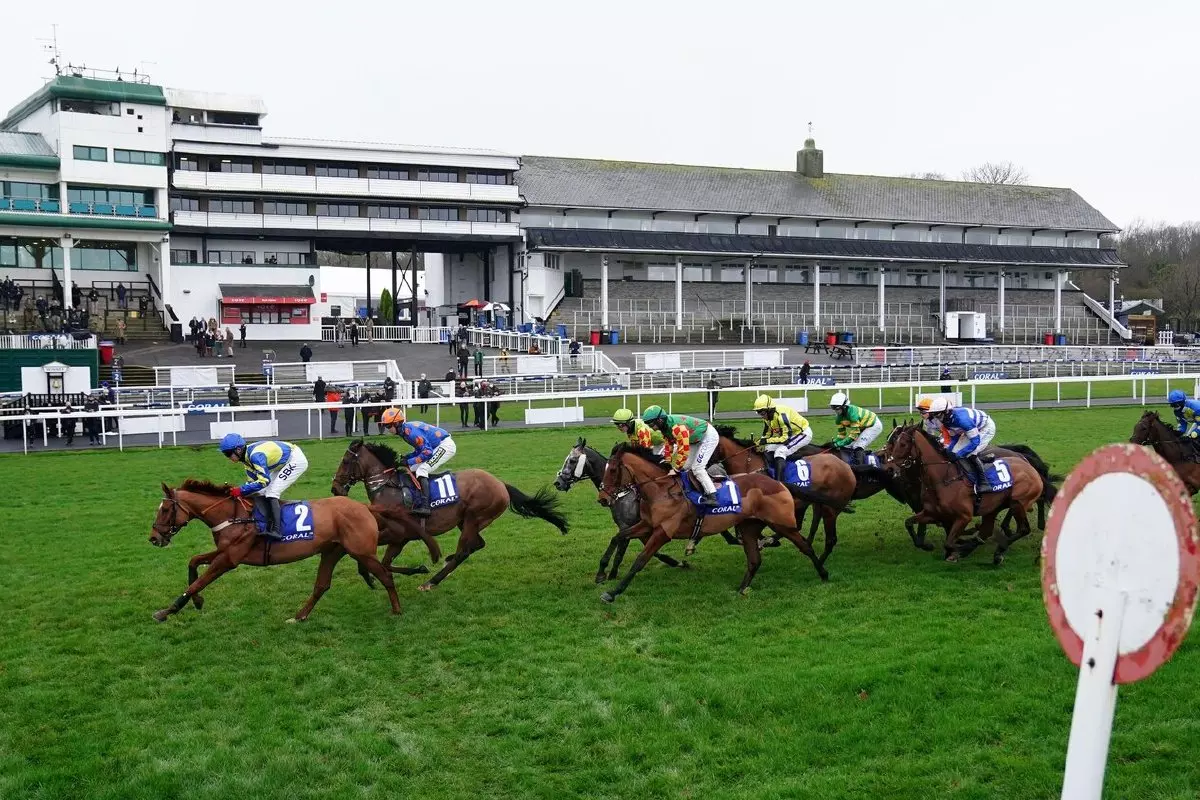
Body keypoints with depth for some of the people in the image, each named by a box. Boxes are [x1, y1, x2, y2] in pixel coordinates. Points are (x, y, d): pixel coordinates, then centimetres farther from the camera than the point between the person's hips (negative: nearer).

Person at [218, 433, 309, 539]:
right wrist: (235, 491, -9)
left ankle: (276, 530, -24)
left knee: (271, 492, -19)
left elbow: (264, 481, -30)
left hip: (296, 460, -10)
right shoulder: (247, 456, -1)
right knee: (261, 493, 7)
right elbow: (252, 481, 5)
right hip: (282, 464, 10)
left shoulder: (255, 455, -30)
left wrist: (241, 490, -26)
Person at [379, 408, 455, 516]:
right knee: (412, 470, 12)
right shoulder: (405, 429, 7)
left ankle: (425, 506, -32)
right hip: (437, 447, 11)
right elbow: (420, 449, 14)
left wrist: (409, 462, -20)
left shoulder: (410, 431, -24)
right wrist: (406, 458, -1)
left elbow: (427, 452, -26)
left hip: (446, 445, -11)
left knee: (421, 470, -23)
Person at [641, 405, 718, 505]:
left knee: (697, 468, -18)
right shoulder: (665, 426, -6)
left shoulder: (677, 427, -36)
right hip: (697, 438, 10)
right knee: (686, 466, 10)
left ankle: (712, 497, -19)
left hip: (709, 436, -10)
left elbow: (683, 450, -34)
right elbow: (668, 445, 4)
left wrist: (676, 469, -26)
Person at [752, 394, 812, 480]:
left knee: (780, 451, -25)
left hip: (803, 433, -9)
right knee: (769, 449, -1)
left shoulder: (781, 415, -33)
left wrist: (767, 441, -32)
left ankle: (778, 482, -28)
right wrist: (758, 443, -12)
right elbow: (767, 434, 5)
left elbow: (786, 438, -33)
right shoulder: (767, 416, -5)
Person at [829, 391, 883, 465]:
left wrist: (840, 443, -36)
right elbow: (841, 433, 1)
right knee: (848, 447, 2)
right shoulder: (838, 417, -9)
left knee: (858, 447, -24)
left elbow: (854, 434, -35)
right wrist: (834, 442, -16)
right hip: (862, 428, 9)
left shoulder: (852, 412, -35)